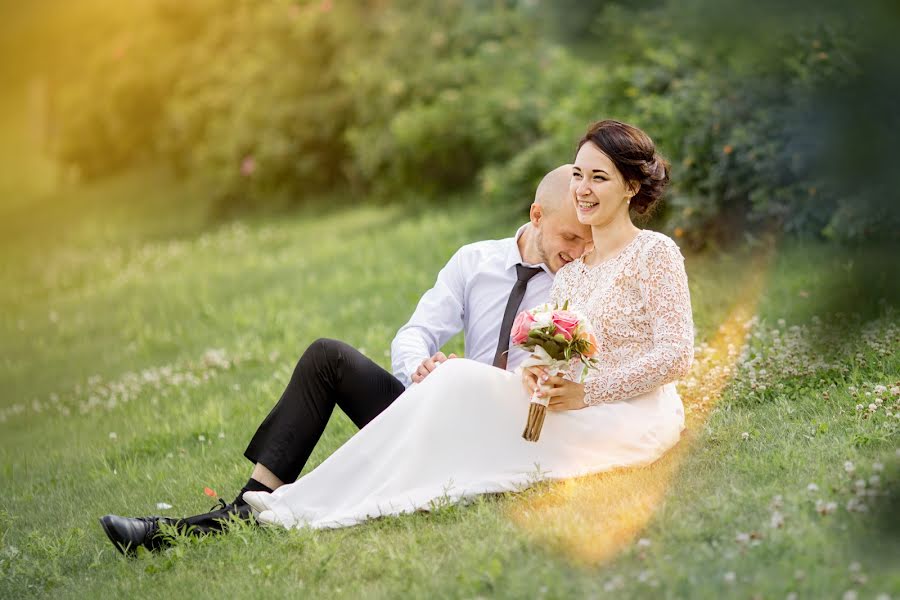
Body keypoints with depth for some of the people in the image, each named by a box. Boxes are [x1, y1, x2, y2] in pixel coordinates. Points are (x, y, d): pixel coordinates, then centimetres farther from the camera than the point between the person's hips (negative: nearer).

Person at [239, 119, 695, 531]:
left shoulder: (655, 251, -2)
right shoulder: (568, 275, 20)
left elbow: (676, 356, -10)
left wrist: (586, 393, -17)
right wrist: (535, 374, -11)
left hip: (637, 418, -6)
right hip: (579, 417, 6)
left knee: (462, 379, -24)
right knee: (458, 377, -20)